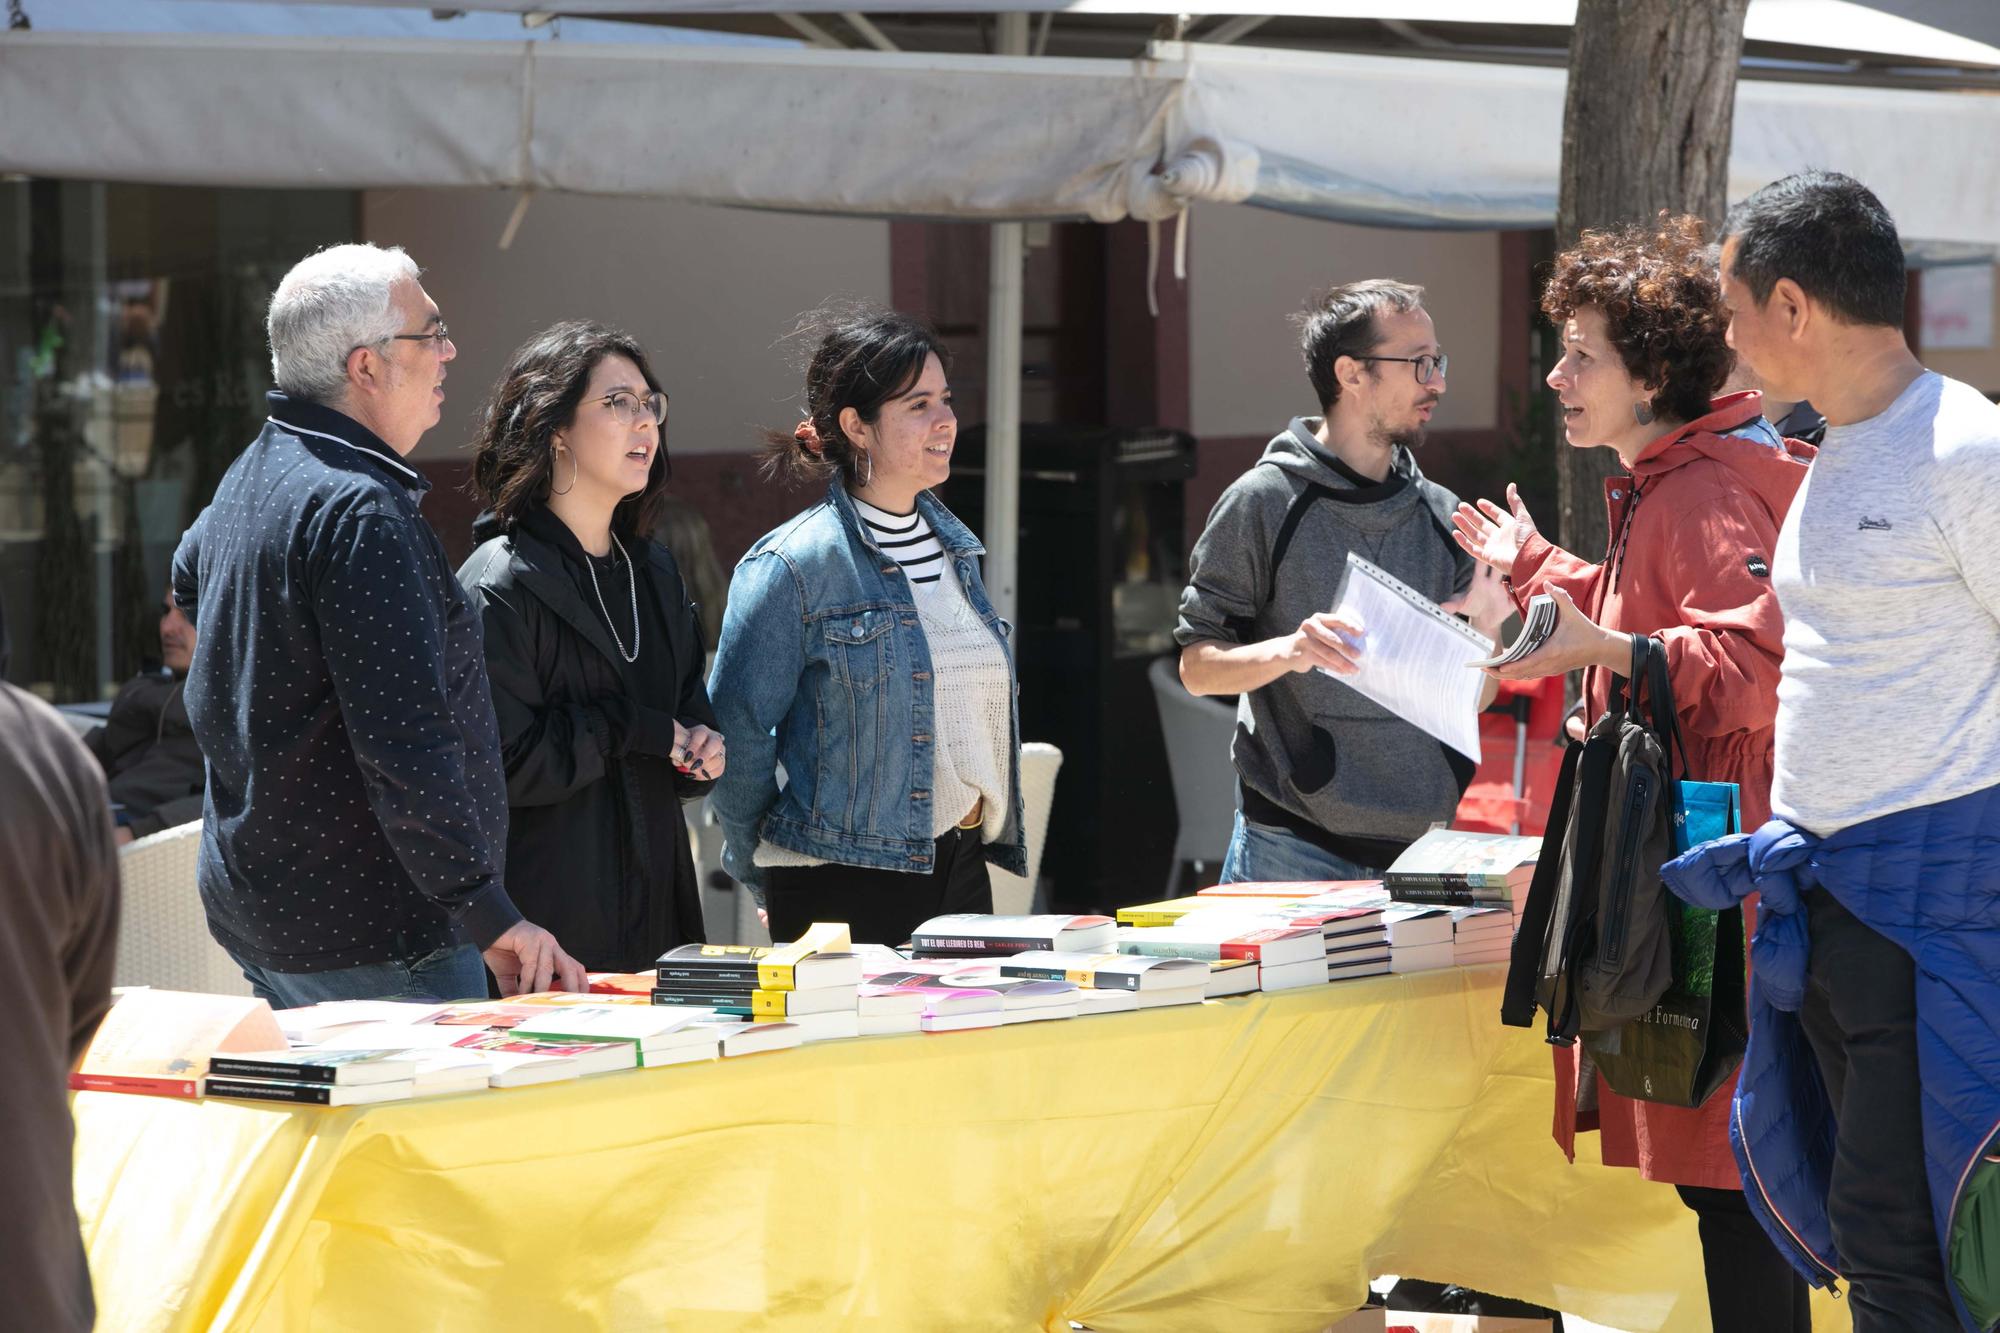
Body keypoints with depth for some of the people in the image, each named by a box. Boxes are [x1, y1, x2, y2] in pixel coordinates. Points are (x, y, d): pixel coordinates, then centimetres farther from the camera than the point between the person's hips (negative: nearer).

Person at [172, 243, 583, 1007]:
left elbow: (191, 578, 37)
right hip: (367, 931, -10)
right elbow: (405, 744, -27)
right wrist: (491, 917, -25)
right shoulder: (361, 512, -21)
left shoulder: (249, 478, 12)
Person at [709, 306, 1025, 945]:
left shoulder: (953, 545, 12)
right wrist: (763, 877, -3)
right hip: (844, 889, -7)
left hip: (960, 870, 7)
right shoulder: (795, 564, -12)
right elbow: (737, 730, -11)